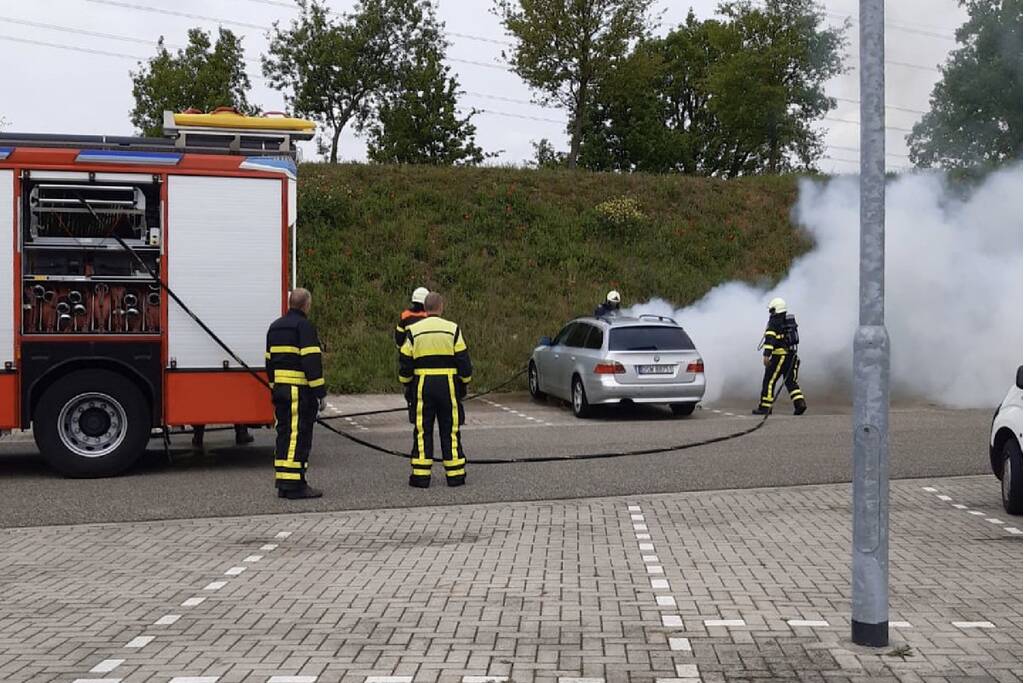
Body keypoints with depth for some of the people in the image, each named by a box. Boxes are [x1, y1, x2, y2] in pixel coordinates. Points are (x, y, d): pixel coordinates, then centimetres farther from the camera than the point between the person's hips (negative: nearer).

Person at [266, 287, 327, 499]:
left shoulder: (275, 327, 17)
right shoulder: (304, 327, -10)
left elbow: (270, 361, 20)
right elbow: (312, 362, -17)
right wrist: (321, 393, -15)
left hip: (280, 389, 8)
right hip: (300, 391, -8)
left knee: (285, 434, 12)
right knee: (299, 436, -6)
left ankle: (283, 484, 15)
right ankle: (294, 484, -7)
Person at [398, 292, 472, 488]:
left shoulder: (413, 331, 1)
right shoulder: (453, 329, -1)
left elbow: (405, 363, 2)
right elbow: (463, 360, 0)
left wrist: (407, 385, 14)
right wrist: (464, 383, 11)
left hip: (422, 385, 0)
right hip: (449, 384, 0)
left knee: (422, 430, 5)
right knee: (450, 430, 6)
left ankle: (421, 475, 4)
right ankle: (455, 475, 9)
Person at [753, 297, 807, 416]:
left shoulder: (774, 322, -9)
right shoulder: (790, 320, 18)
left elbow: (770, 338, -19)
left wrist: (766, 355, -25)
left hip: (780, 355, -8)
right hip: (792, 354, 8)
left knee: (769, 380, -1)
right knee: (790, 381, 11)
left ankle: (765, 407, 0)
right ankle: (800, 403, -4)